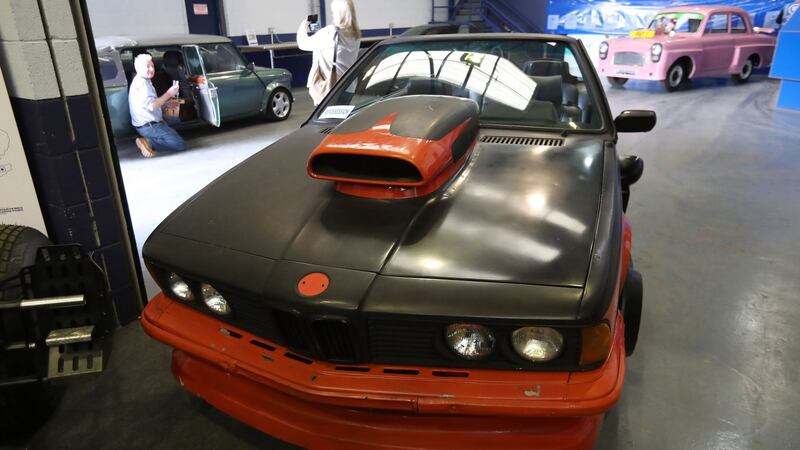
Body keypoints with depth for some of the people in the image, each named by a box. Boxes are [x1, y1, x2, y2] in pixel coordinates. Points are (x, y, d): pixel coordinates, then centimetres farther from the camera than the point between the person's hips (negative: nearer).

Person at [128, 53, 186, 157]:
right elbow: (151, 106, -24)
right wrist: (168, 94, -17)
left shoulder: (140, 81, 18)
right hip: (149, 126, -10)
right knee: (180, 145, -13)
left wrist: (167, 100, 6)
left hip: (149, 124, 10)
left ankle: (147, 142, 6)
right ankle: (148, 142, -12)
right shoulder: (142, 82, -16)